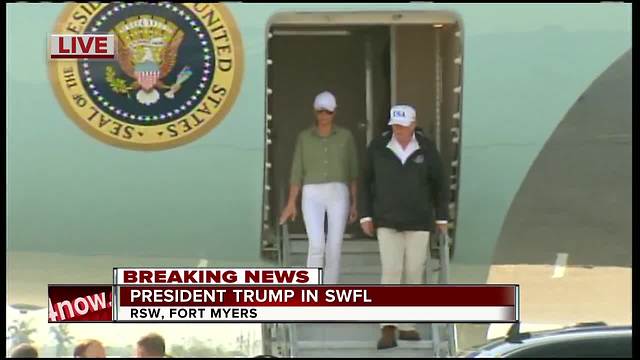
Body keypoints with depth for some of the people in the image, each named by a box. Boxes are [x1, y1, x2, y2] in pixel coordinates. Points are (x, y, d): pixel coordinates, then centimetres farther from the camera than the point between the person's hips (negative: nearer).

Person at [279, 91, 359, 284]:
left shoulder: (346, 136, 5)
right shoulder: (304, 137, 6)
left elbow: (353, 172, 7)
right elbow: (297, 172, 6)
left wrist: (355, 204, 2)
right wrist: (291, 203, -2)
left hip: (338, 196, 0)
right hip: (312, 197, 0)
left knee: (334, 249, -3)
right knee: (316, 246, -17)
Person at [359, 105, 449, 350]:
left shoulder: (427, 149, -5)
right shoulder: (378, 147, -7)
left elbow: (438, 184, 4)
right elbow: (366, 181, 2)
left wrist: (442, 218, 3)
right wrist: (365, 216, -2)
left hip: (418, 221, 1)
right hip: (388, 220, -1)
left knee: (414, 272, 4)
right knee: (391, 271, -13)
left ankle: (407, 326, 17)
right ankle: (388, 331, -16)